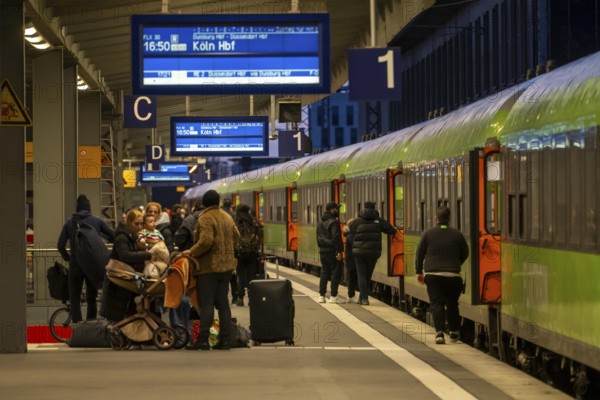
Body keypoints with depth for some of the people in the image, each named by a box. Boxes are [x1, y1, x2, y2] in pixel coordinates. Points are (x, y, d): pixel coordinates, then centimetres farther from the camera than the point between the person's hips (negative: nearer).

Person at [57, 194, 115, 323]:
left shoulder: (69, 223, 3)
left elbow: (60, 245, -2)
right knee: (91, 298, 14)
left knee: (74, 299, 5)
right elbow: (114, 237, 0)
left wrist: (67, 257, 14)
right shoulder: (97, 221, 2)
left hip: (76, 264, -1)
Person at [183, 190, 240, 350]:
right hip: (226, 266, 7)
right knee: (223, 303, 9)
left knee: (206, 304, -6)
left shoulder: (205, 218, -13)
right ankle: (225, 340, 8)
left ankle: (203, 339, -9)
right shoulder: (227, 217, 12)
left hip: (209, 266, -7)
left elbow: (206, 241, -23)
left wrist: (192, 252, -11)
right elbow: (236, 237, 19)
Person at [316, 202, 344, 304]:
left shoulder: (320, 222, 14)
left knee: (324, 272, 13)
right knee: (336, 272, -2)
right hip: (332, 251, -8)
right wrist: (339, 251, -19)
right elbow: (336, 237, -20)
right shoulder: (333, 222, -14)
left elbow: (318, 237, 18)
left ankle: (321, 295, 12)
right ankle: (333, 296, -5)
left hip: (323, 250, 8)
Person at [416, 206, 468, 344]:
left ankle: (439, 332, -17)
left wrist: (419, 271, 18)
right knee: (452, 303, 16)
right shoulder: (457, 234, 3)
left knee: (437, 303, -2)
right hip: (452, 275, 1)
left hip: (432, 275, -1)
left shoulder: (428, 234, 1)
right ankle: (453, 333, 23)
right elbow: (465, 254, 12)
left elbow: (420, 253, 6)